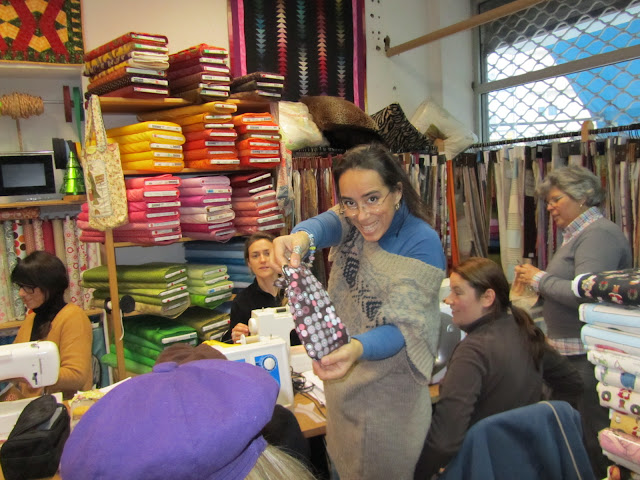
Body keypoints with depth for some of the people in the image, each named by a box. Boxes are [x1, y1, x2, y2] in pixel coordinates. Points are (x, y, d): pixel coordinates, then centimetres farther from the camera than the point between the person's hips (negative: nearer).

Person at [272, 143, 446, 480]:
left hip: (388, 389, -5)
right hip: (342, 383, 5)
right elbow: (326, 224, -29)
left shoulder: (422, 244, -20)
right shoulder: (350, 220, -6)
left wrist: (357, 348, -46)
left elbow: (401, 329, -26)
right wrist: (302, 236, -53)